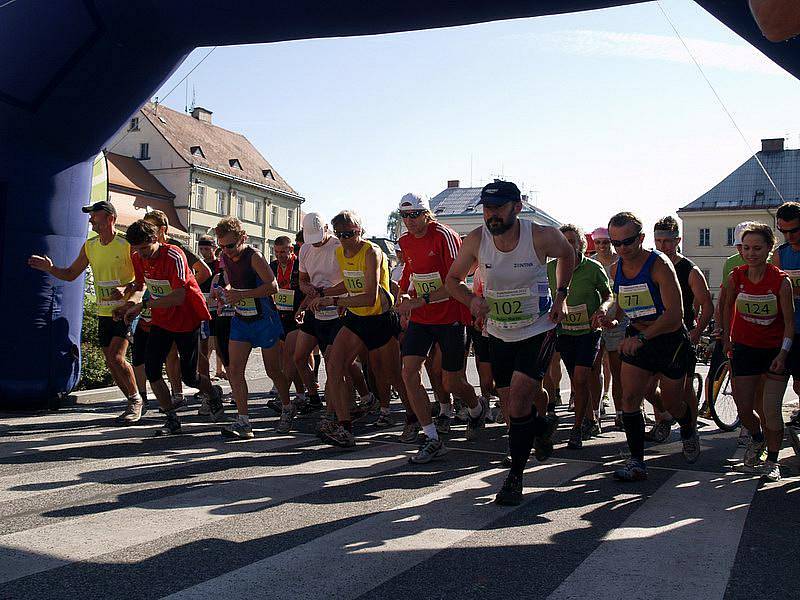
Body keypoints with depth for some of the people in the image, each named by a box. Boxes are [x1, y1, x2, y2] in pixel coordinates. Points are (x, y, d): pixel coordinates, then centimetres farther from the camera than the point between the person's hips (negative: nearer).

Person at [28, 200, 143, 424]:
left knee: (116, 357, -18)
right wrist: (50, 268, -1)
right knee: (111, 362, 7)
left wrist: (127, 289, -25)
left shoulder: (127, 245, -10)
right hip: (103, 312, 7)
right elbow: (70, 274, 15)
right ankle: (134, 404, 20)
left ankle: (136, 400, 0)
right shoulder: (89, 246, 9)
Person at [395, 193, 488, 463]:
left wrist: (420, 301, -26)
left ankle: (478, 408, 41)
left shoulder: (444, 236, -17)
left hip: (450, 317, -6)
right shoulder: (405, 241, 5)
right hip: (420, 318, 6)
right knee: (409, 372, -11)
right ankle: (433, 440, -3)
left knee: (451, 383, 4)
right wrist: (404, 296, 9)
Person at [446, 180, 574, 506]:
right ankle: (543, 425, 47)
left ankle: (515, 476, -1)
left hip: (538, 330, -4)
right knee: (510, 402, 12)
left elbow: (567, 254, 6)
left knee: (518, 398, -15)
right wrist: (472, 300, -18)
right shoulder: (476, 240, -11)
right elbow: (452, 279, 2)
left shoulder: (542, 236, -17)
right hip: (499, 332, 4)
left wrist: (561, 296, -2)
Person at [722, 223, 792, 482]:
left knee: (771, 410, -7)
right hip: (744, 348, 3)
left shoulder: (781, 281, -16)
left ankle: (772, 461, 12)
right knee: (743, 408, 5)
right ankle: (757, 438, 37)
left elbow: (789, 322, -10)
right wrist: (726, 339, 12)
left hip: (775, 350, -3)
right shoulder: (735, 277, -8)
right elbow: (727, 308, 10)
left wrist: (783, 354, -17)